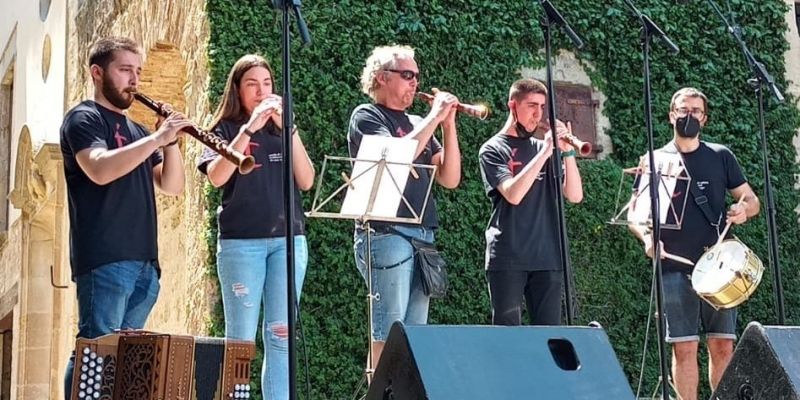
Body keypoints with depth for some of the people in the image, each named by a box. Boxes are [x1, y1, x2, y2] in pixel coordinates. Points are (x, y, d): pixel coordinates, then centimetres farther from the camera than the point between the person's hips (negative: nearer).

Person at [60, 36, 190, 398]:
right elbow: (101, 170, -20)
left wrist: (171, 142, 1)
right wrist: (157, 138, -17)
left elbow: (172, 186, 16)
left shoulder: (135, 130, 23)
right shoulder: (83, 119, 1)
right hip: (104, 260, -8)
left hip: (145, 262, 8)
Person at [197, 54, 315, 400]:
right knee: (241, 337, -1)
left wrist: (289, 128, -8)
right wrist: (250, 128, -17)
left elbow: (306, 181, 1)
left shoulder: (281, 131, 14)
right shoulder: (225, 129, 6)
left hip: (288, 240, 3)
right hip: (240, 243, -2)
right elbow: (216, 177, -13)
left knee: (281, 334, 0)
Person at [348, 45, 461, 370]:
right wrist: (434, 118, -11)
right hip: (386, 234, -7)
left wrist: (448, 125, 3)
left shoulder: (417, 124, 20)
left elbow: (449, 179, 12)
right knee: (388, 336, -10)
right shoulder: (367, 116, 1)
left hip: (422, 236, 7)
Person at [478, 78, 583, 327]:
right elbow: (513, 194, -15)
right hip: (507, 259, -4)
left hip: (548, 258, 4)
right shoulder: (493, 149, 3)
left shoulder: (545, 148, 14)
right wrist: (544, 153, -17)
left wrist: (567, 152, -8)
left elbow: (575, 196, 3)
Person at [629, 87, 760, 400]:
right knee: (684, 347, -2)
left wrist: (743, 209, -12)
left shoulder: (720, 157, 9)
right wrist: (647, 237, -17)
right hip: (675, 269, -1)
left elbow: (751, 199, 12)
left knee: (723, 345, 0)